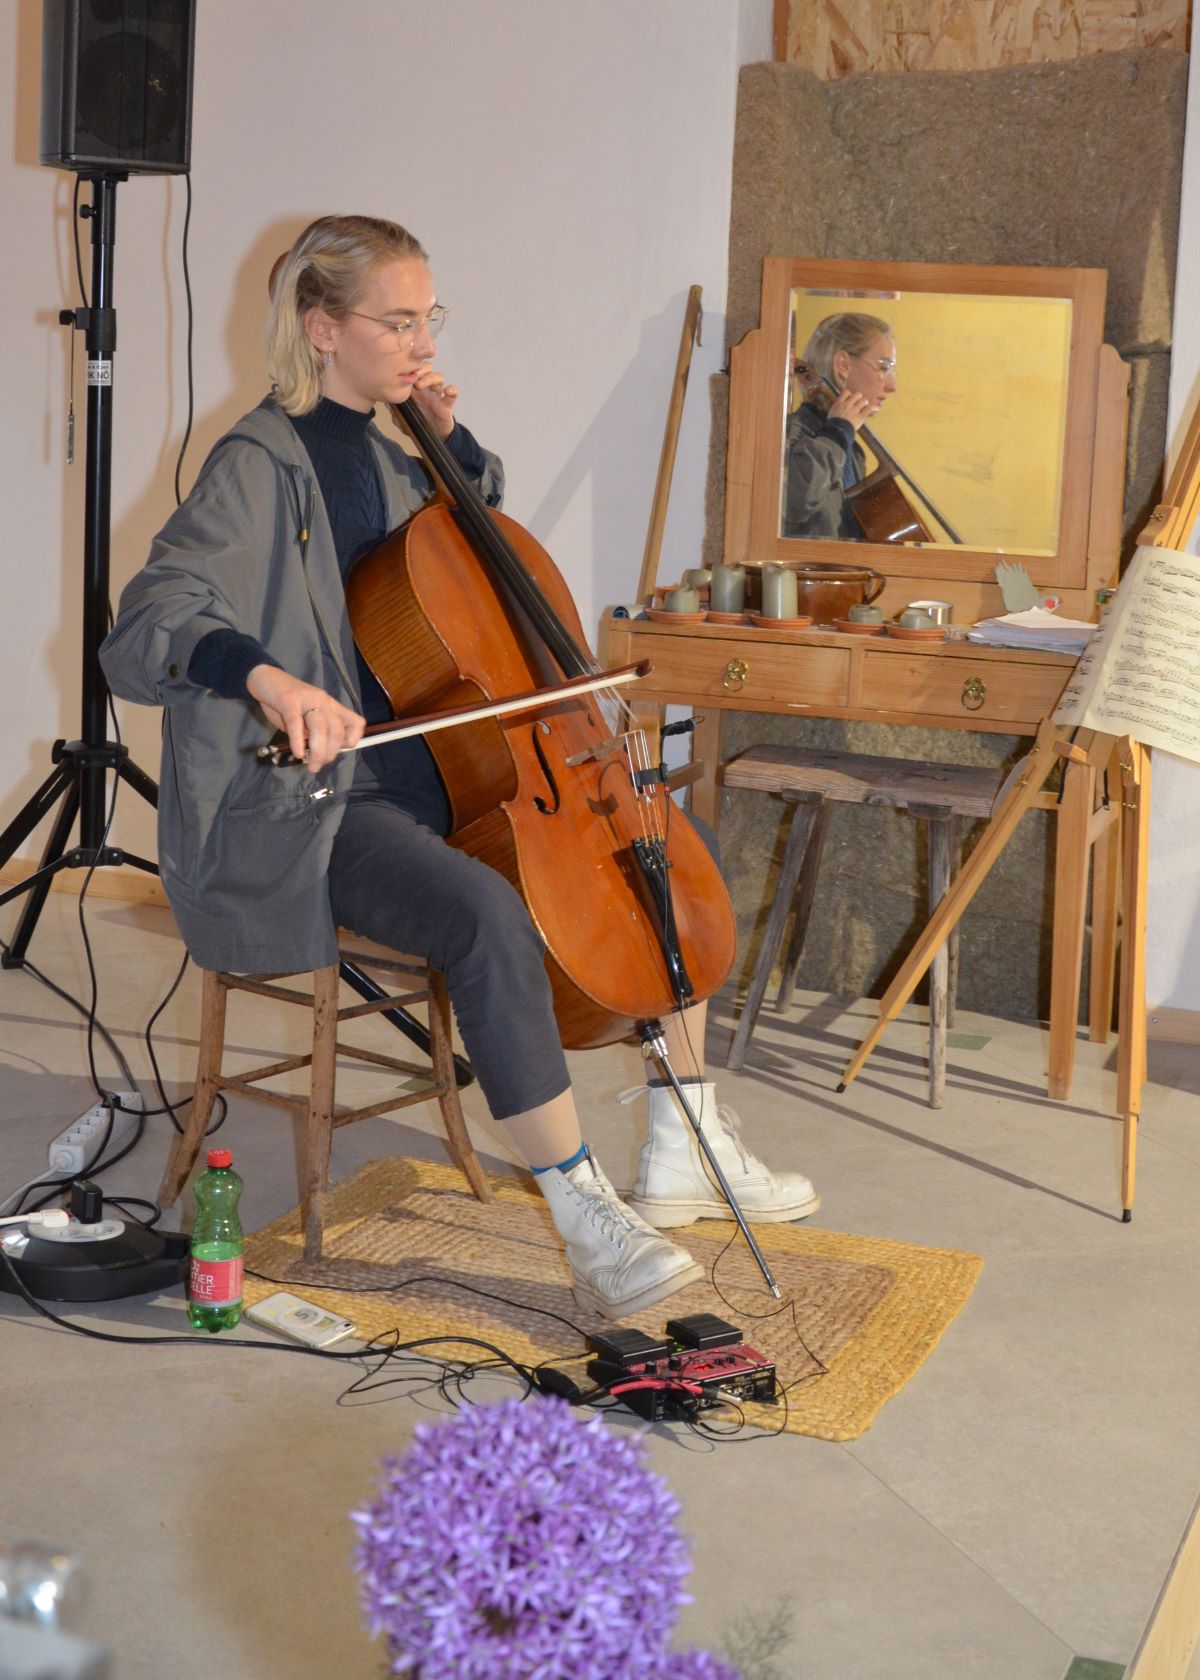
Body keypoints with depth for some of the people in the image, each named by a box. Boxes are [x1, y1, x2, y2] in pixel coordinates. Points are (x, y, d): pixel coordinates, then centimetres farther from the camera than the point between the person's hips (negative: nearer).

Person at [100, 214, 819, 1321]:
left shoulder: (382, 453, 11)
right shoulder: (260, 468, -13)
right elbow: (142, 636, -24)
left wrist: (453, 438, 11)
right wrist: (264, 675, -44)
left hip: (429, 769, 9)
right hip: (316, 807, -9)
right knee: (490, 915, -36)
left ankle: (683, 1155, 10)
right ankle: (588, 1221, -28)